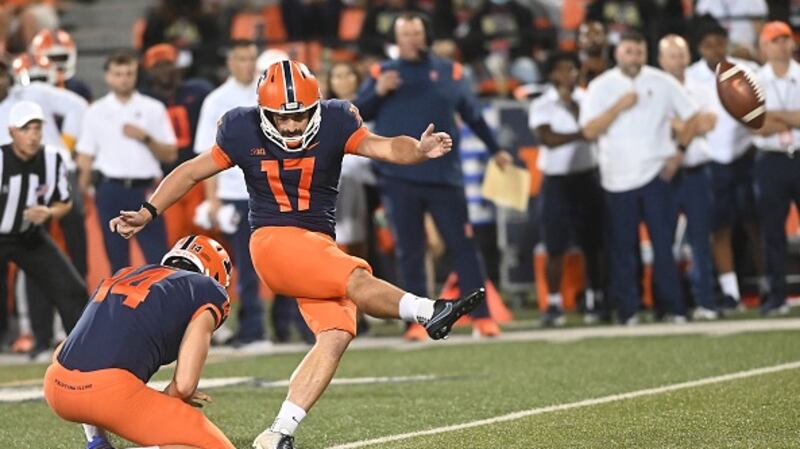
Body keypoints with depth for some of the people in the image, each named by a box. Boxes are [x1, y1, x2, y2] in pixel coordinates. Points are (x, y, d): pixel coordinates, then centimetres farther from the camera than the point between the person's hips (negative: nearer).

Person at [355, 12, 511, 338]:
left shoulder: (449, 72, 8)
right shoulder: (381, 73, 6)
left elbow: (473, 115, 18)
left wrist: (495, 149, 24)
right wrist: (378, 92, -17)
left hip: (444, 175, 0)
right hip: (399, 179, 0)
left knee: (462, 246, -1)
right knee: (410, 252, 4)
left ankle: (481, 315, 1)